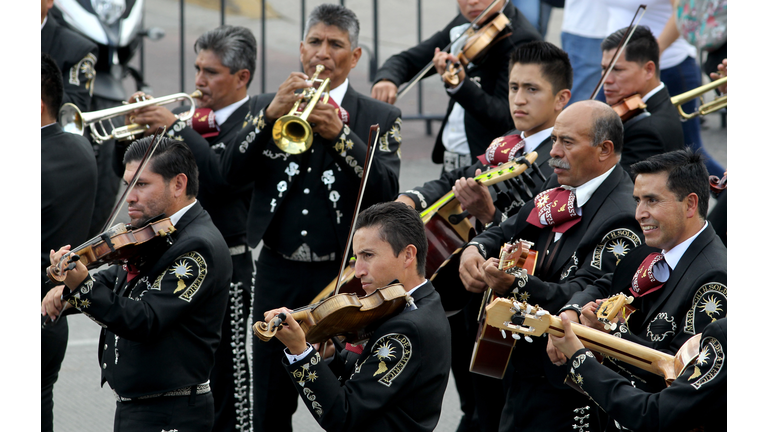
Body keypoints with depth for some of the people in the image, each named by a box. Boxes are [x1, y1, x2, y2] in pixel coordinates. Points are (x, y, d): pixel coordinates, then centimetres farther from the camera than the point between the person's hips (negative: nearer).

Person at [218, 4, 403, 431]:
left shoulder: (379, 118, 5)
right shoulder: (266, 106, 11)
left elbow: (386, 191, -10)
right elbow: (232, 171, -3)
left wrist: (340, 133, -20)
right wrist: (270, 115, -16)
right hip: (278, 274, 2)